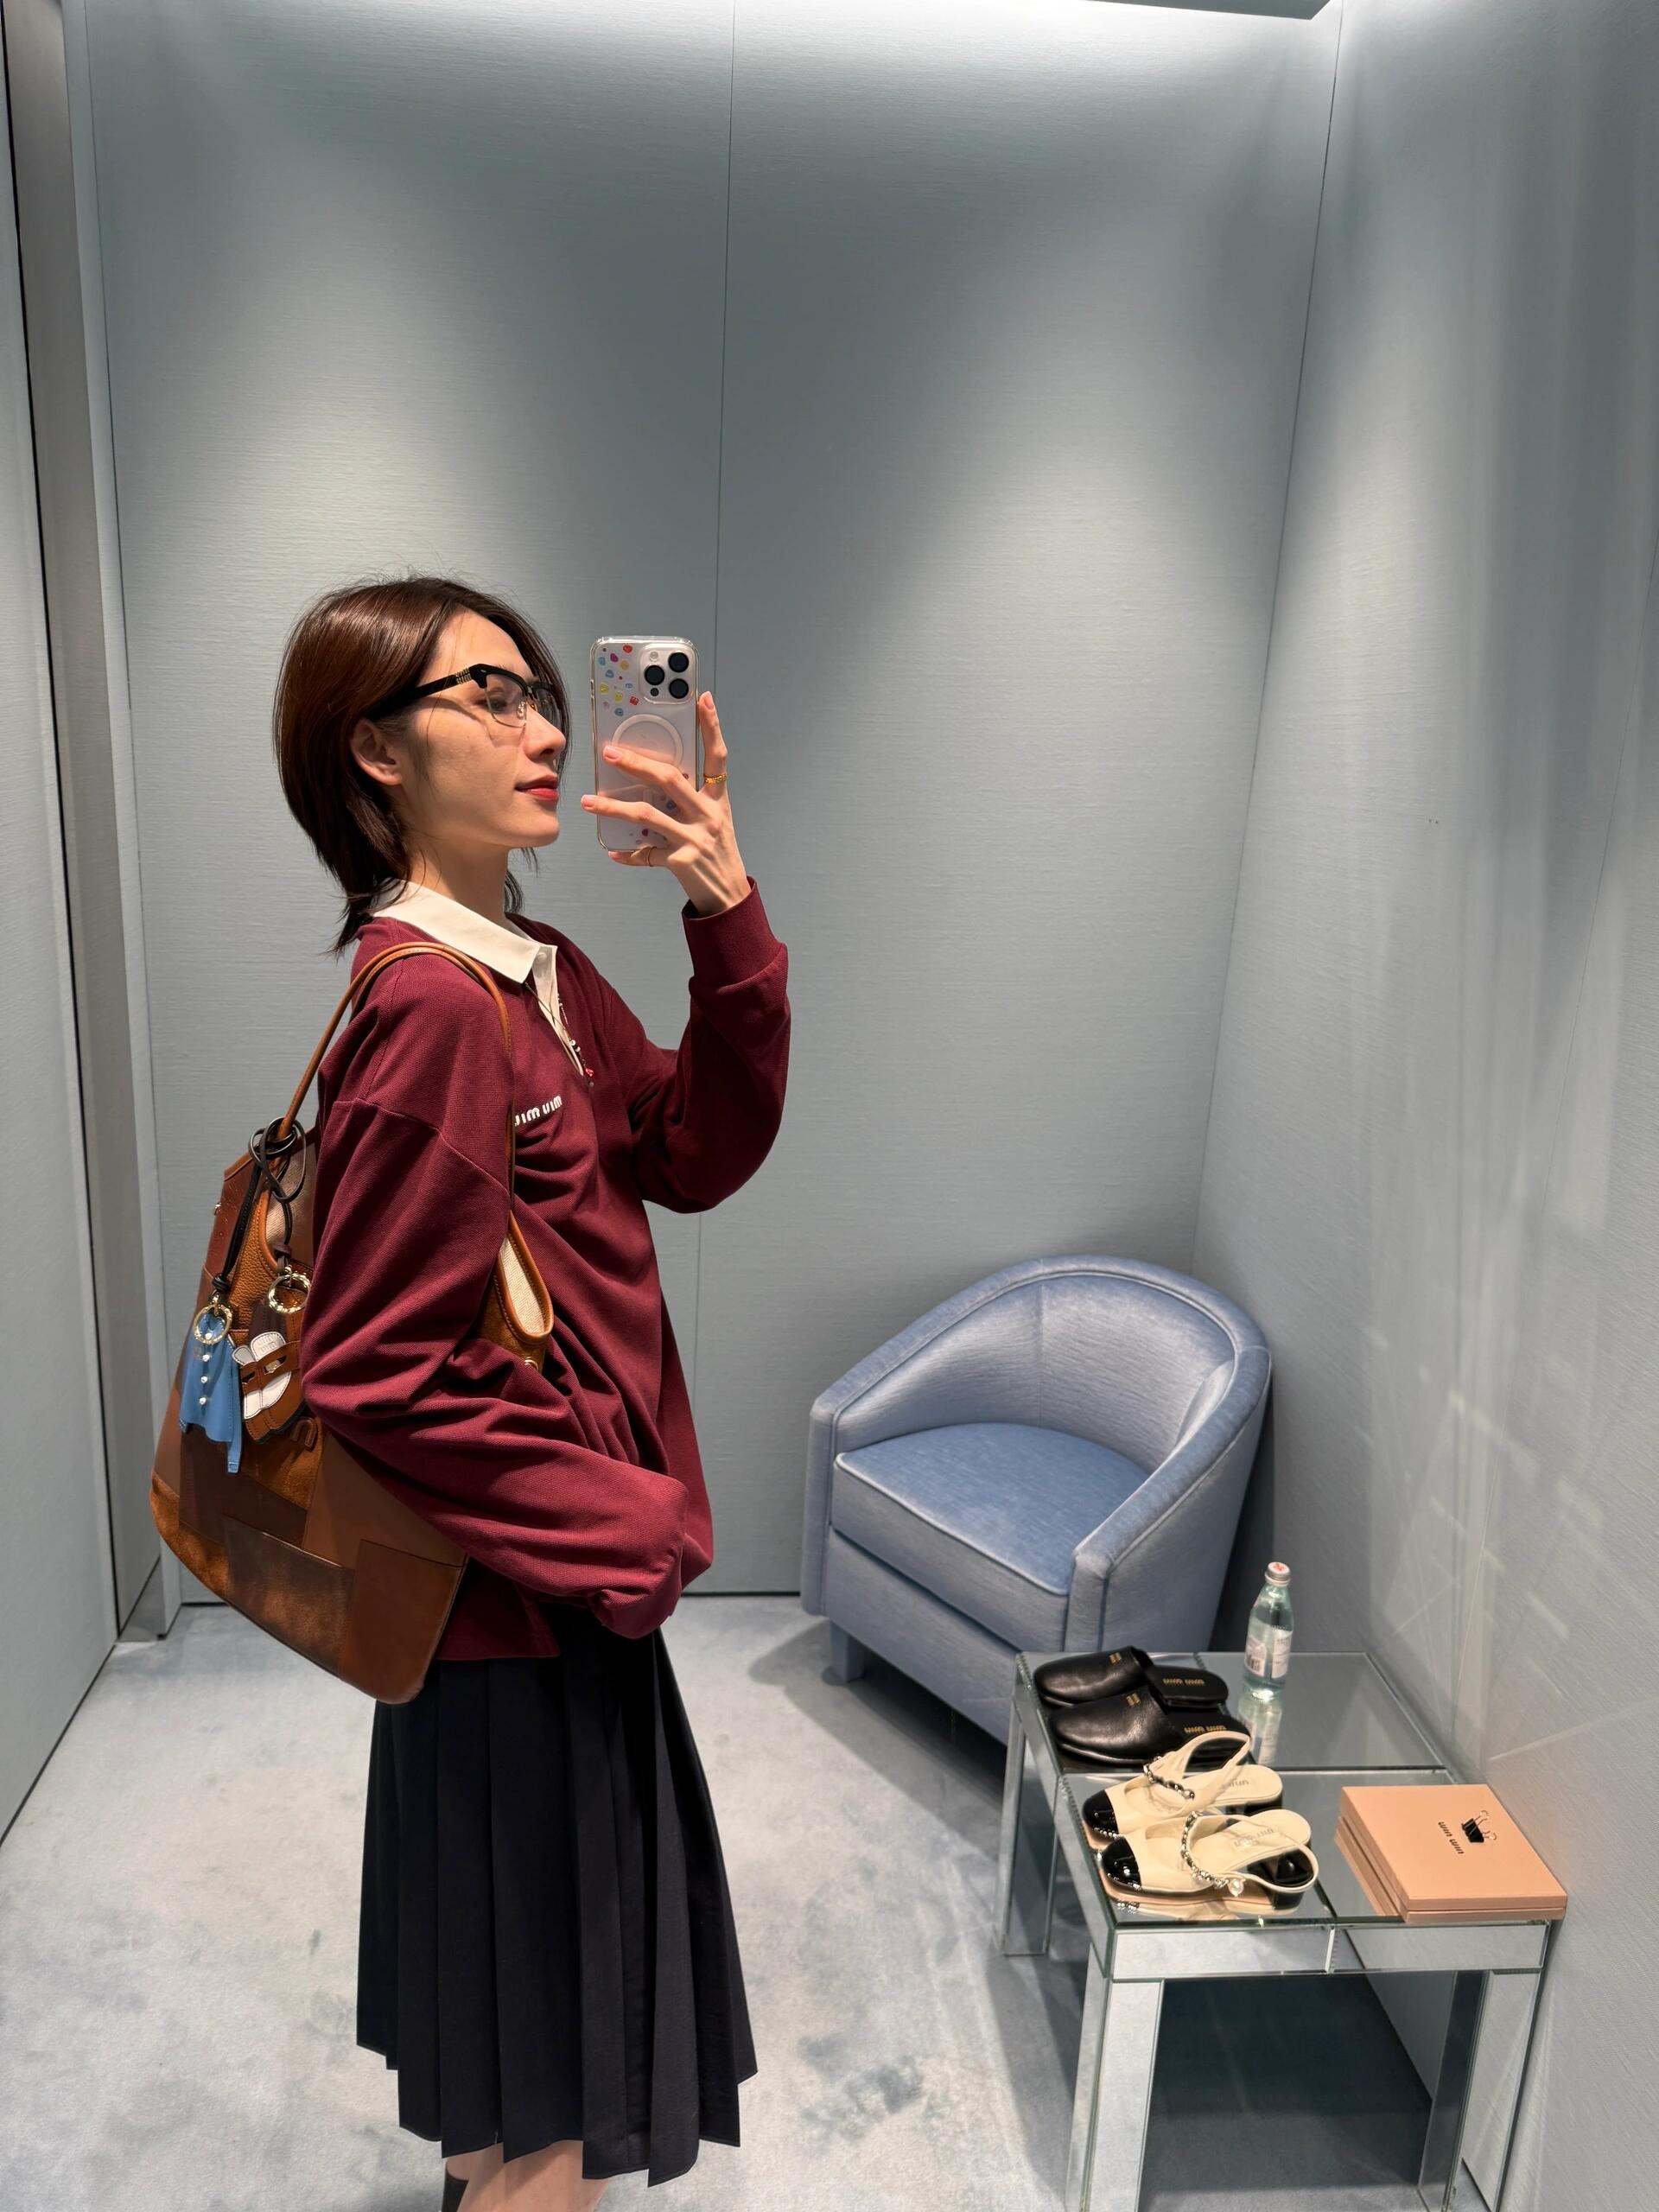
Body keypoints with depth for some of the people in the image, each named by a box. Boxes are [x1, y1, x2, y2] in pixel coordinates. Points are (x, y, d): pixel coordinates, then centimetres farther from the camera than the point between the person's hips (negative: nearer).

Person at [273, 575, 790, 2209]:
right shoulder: (432, 1006, -26)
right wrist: (633, 1528, -17)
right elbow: (376, 1375, -26)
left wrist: (729, 922, -12)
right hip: (526, 1593, -9)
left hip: (560, 1566, 9)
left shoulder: (541, 974, 4)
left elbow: (695, 1155, -1)